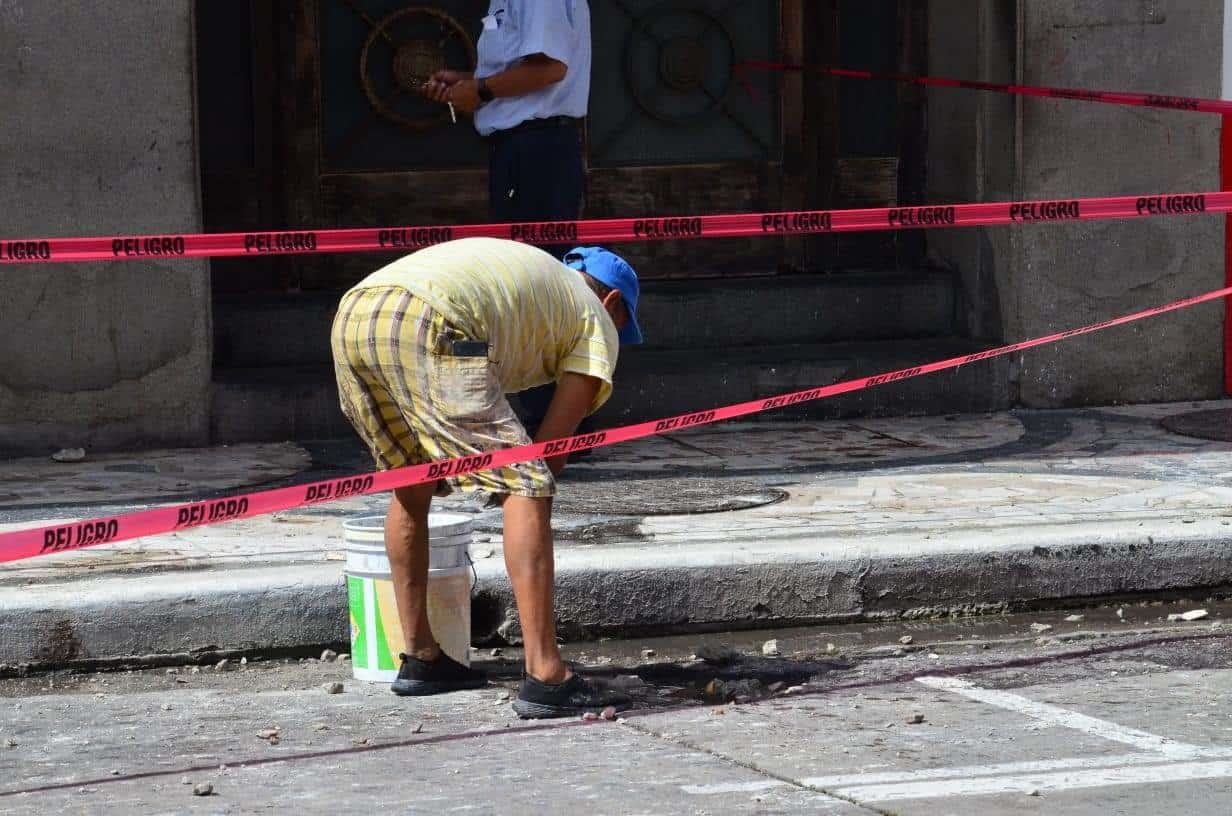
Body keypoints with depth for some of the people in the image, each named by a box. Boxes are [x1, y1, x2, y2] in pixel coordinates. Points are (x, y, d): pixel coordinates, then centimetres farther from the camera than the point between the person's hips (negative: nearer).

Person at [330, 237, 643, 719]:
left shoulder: (522, 270, 42)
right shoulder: (596, 321, 25)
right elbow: (552, 442, 16)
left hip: (350, 317, 7)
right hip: (429, 327, -7)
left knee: (412, 483, 26)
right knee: (525, 485, -1)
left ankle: (420, 660, 31)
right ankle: (545, 677, -7)